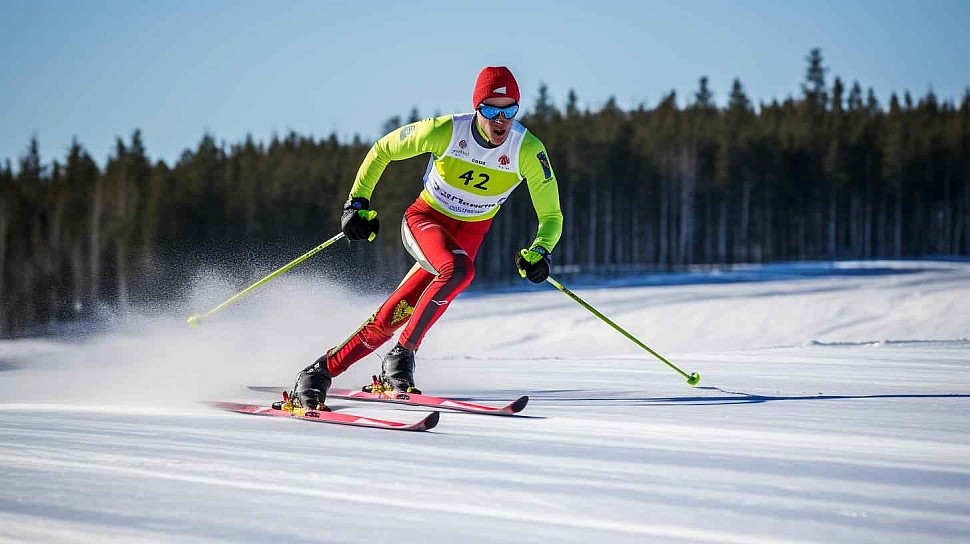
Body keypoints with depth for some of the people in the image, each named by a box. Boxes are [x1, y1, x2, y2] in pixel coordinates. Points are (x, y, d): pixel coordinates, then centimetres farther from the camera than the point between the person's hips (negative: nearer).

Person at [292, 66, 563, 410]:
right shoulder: (446, 131, -22)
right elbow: (383, 150, -6)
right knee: (459, 269, -34)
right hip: (425, 219, -2)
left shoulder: (528, 151, -20)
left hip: (468, 235, 2)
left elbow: (551, 217, -12)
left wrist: (540, 253, -32)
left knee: (393, 316, -8)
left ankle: (322, 371, 4)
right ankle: (402, 354, -19)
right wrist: (358, 202, -11)